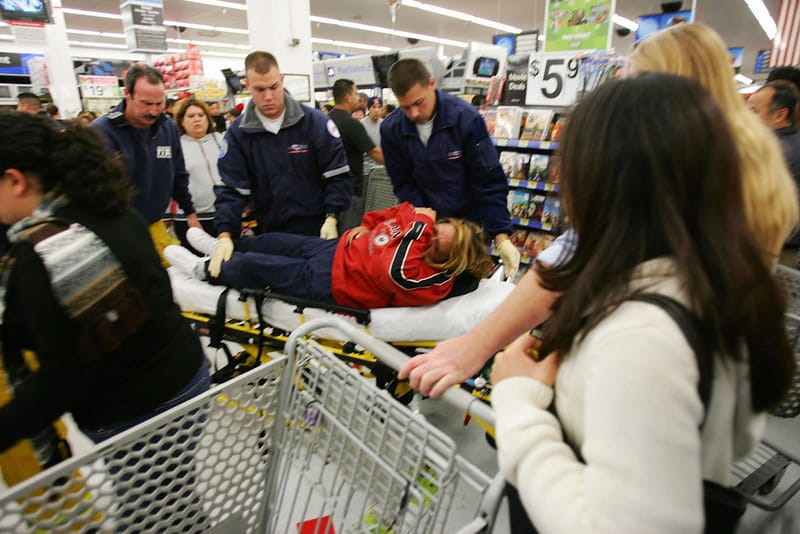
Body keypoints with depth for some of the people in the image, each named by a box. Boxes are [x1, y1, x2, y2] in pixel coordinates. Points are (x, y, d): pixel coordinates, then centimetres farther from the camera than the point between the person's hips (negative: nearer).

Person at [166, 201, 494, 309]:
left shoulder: (428, 278, -29)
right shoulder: (421, 215, -8)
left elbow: (396, 271, -47)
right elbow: (386, 214, 7)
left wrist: (420, 224, -38)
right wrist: (363, 228, -2)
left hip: (327, 282, -8)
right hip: (339, 248, 8)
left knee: (252, 266, 4)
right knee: (271, 241, 23)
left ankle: (207, 270, 37)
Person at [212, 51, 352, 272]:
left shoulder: (315, 122, -5)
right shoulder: (238, 133, 0)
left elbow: (338, 175, -4)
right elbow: (231, 188, -2)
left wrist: (331, 218, -14)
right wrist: (225, 235, -15)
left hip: (317, 232, -1)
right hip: (270, 235, 1)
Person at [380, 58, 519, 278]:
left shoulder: (467, 118, -18)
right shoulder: (391, 129, -10)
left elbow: (489, 182, -16)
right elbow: (403, 183, -2)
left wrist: (502, 237, -21)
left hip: (468, 220, -2)